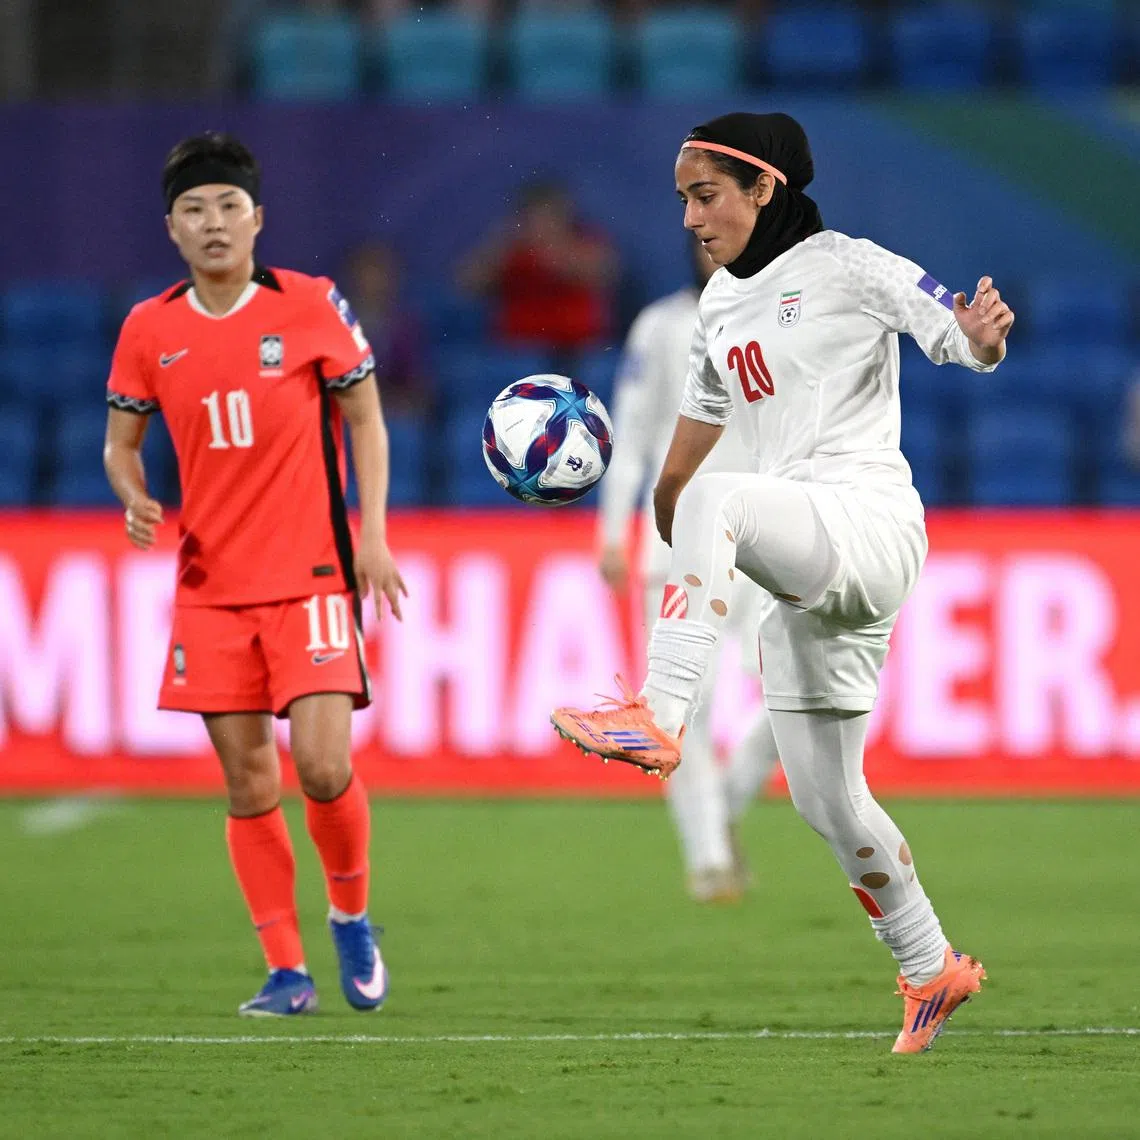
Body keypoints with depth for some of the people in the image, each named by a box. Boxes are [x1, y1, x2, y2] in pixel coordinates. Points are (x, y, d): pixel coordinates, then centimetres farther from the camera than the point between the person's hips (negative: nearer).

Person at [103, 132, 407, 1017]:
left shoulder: (311, 306, -3)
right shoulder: (150, 331, 3)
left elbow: (365, 419, 6)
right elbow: (121, 442, 14)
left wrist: (372, 534, -3)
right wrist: (136, 502, -8)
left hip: (310, 574, -2)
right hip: (211, 586, 2)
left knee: (322, 765, -14)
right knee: (249, 785, 1)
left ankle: (352, 916, 13)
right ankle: (286, 971, 10)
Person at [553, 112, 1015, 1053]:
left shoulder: (844, 267, -4)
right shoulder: (723, 305, 18)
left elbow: (967, 343, -15)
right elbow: (690, 441, 31)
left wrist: (984, 334, -34)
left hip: (872, 526, -8)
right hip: (805, 576, 8)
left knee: (716, 498, -36)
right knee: (825, 799, 10)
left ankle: (659, 719, -43)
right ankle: (932, 970, 26)